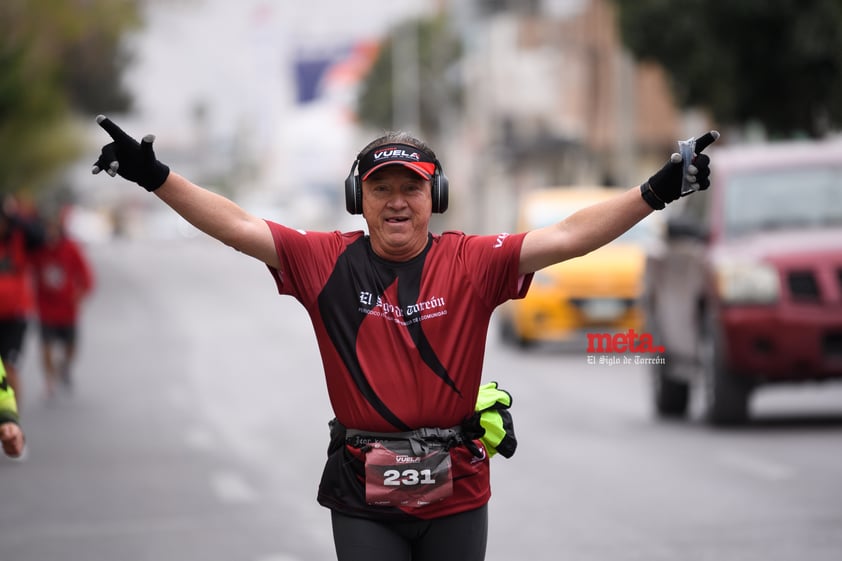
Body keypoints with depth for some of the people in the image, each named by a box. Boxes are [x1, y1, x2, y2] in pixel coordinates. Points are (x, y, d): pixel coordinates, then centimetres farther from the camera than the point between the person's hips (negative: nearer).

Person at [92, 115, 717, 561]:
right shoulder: (326, 262, -1)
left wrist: (656, 191, -16)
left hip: (456, 491, 1)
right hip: (363, 492, 0)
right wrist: (156, 177, -14)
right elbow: (240, 227, -5)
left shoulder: (472, 264, -1)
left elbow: (567, 236, -7)